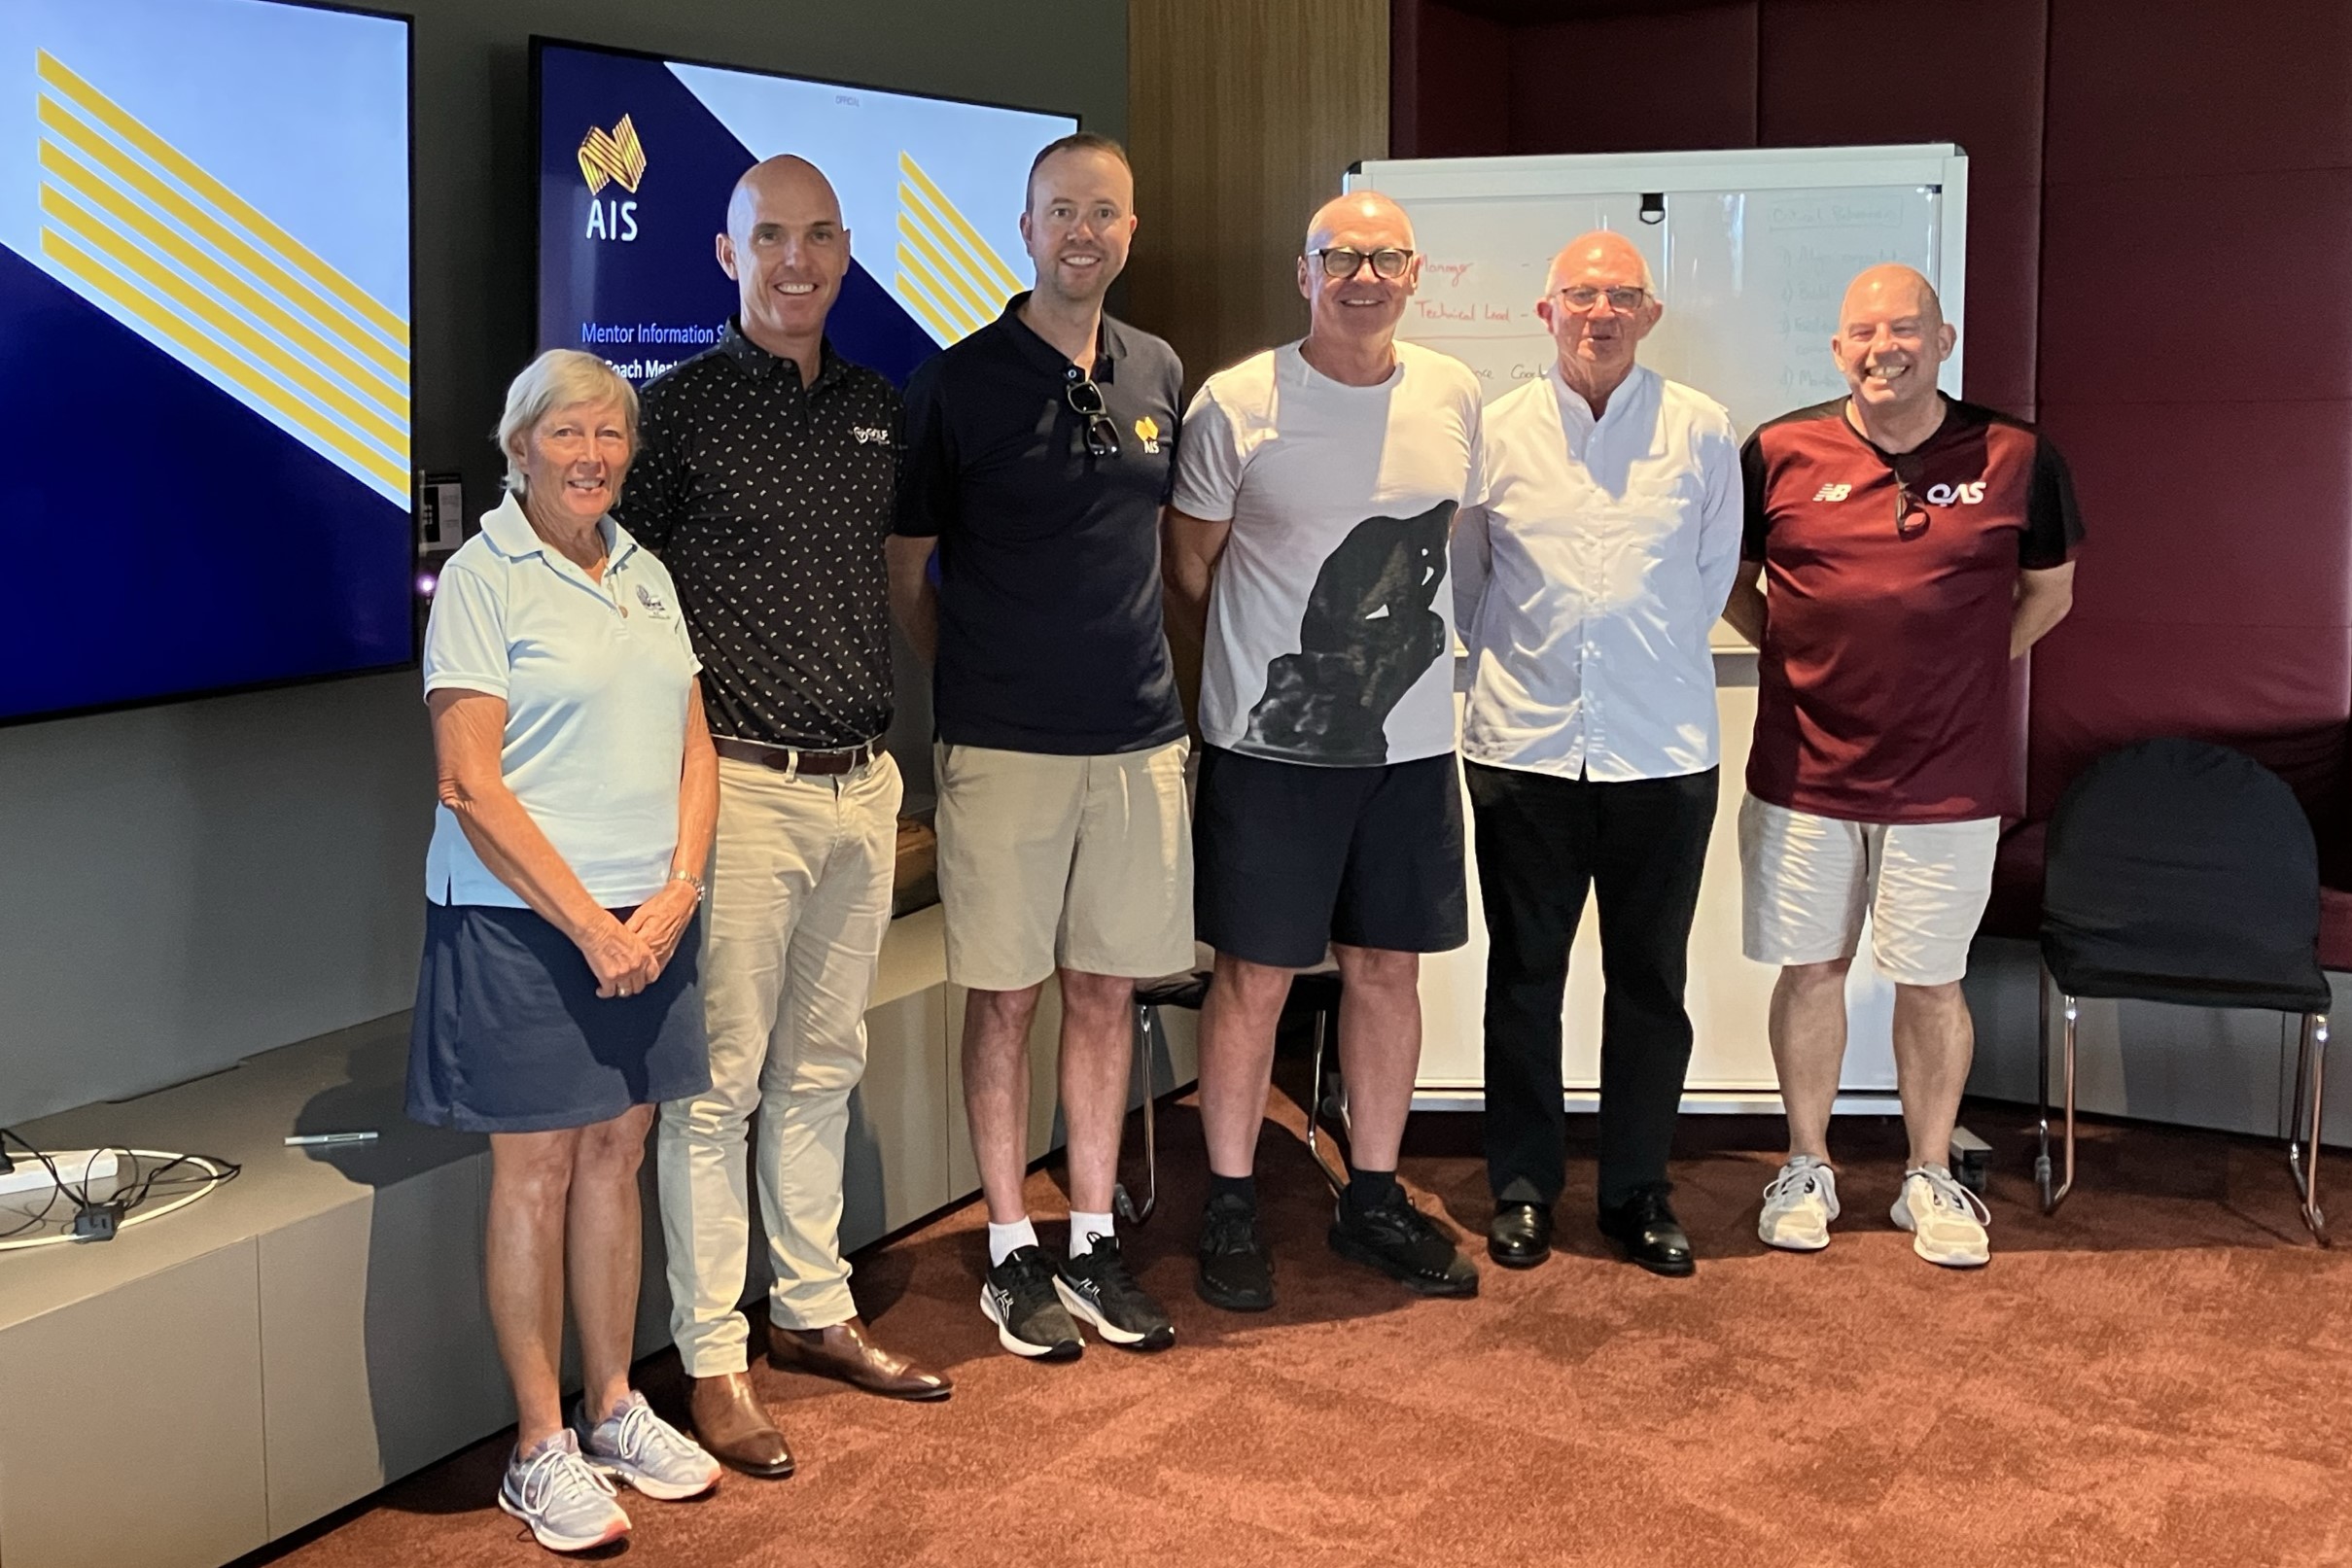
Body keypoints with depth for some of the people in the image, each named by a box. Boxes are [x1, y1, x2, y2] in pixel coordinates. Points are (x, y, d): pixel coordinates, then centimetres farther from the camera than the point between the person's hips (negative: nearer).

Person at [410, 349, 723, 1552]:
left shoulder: (646, 576, 12)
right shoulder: (482, 578, -7)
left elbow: (694, 748, 11)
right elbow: (471, 785, -13)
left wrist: (676, 891, -5)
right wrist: (588, 923, -15)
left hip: (647, 920, 6)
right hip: (522, 920, -5)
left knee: (616, 1152, 12)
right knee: (536, 1167, 2)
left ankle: (612, 1407, 25)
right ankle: (540, 1448, 12)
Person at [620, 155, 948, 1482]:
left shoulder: (881, 409, 12)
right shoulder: (681, 404, -5)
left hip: (863, 784, 6)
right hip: (739, 785, -5)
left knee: (823, 1068, 16)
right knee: (719, 1081, -1)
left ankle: (817, 1311, 29)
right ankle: (714, 1358, 10)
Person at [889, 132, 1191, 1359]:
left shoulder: (1157, 375, 8)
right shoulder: (957, 382, -5)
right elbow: (907, 570, 1)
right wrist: (978, 679, 6)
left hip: (1139, 738, 4)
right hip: (1004, 746, -4)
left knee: (1107, 990, 10)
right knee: (1006, 996, 4)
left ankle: (1093, 1244, 22)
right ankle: (1012, 1252, 17)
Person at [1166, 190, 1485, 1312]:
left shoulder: (1453, 397, 4)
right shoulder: (1236, 405, -9)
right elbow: (1188, 567, 2)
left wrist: (1387, 660, 14)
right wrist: (1263, 673, 8)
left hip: (1411, 742, 4)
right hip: (1269, 745, -4)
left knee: (1388, 968, 11)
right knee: (1253, 977, 2)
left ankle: (1373, 1200, 26)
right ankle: (1230, 1209, 18)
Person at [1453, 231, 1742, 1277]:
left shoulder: (1702, 433, 1)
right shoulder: (1497, 431, 2)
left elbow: (1713, 577, 11)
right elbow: (1463, 580, 12)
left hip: (1662, 748, 0)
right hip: (1524, 746, 0)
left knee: (1650, 982, 8)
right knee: (1524, 975, 8)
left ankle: (1638, 1191, 21)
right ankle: (1522, 1187, 21)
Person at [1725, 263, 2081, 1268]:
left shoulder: (2017, 458, -2)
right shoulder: (1780, 453, -2)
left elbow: (2049, 591, 12)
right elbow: (1725, 578, 12)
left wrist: (1966, 666, 5)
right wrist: (1791, 652, 2)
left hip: (1947, 780, 0)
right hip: (1803, 772, 1)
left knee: (1932, 981, 8)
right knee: (1810, 968, 10)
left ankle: (1930, 1179, 25)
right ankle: (1807, 1167, 26)